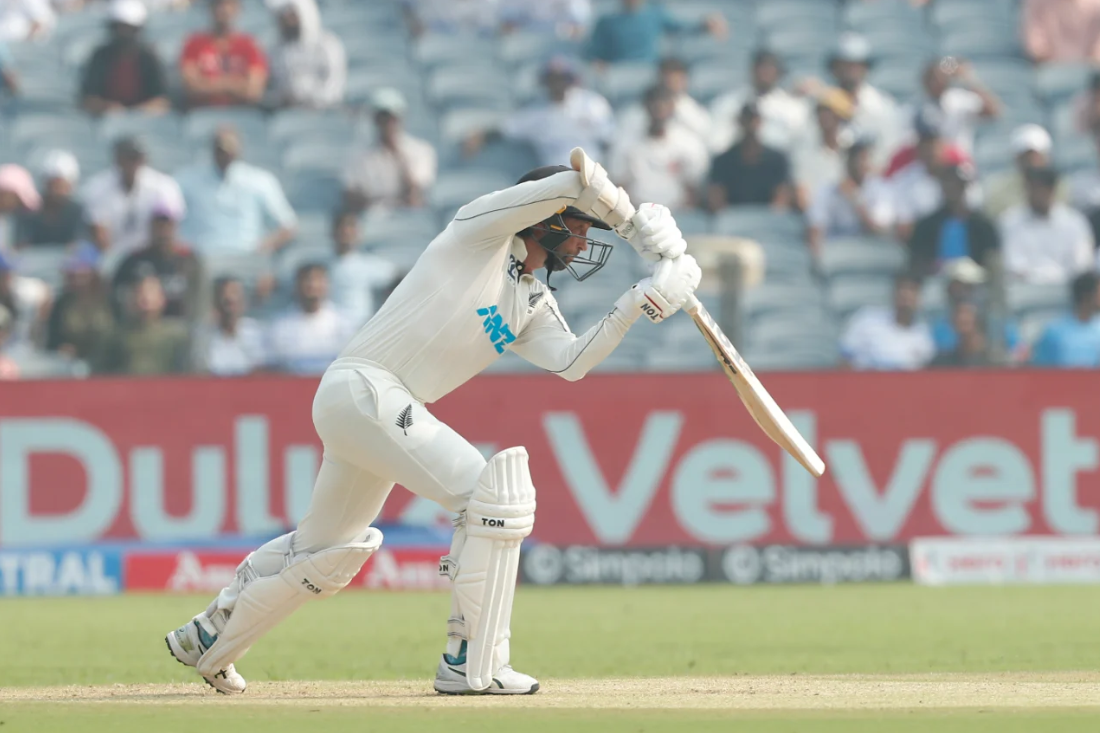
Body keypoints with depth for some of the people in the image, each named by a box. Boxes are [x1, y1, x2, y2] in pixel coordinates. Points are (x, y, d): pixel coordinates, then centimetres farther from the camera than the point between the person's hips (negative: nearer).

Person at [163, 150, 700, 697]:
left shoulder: (534, 305, 18)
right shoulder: (481, 229, -5)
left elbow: (571, 362, 3)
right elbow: (578, 177, -15)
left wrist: (634, 307, -4)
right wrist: (637, 228, -4)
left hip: (392, 411, 10)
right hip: (362, 386, -10)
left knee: (328, 551, 20)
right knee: (496, 491, -18)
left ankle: (208, 642, 37)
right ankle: (470, 666, -15)